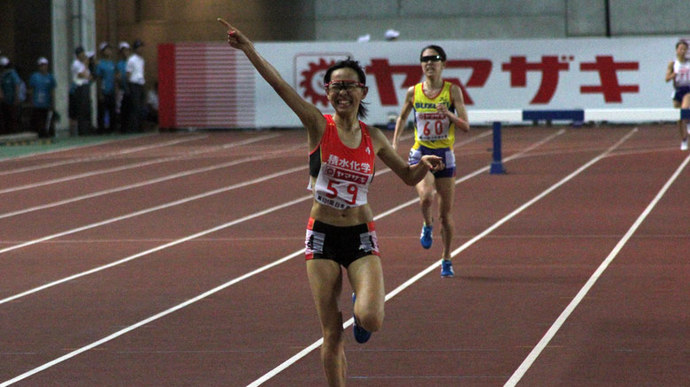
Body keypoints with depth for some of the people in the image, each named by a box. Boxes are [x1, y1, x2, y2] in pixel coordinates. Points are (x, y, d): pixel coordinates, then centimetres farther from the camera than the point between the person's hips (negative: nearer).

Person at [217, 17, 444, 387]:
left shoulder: (373, 137, 3)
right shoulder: (320, 126, -5)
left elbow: (408, 176, 17)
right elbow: (280, 86, -17)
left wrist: (424, 164, -5)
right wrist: (249, 50, -28)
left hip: (361, 237, 1)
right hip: (322, 235, -1)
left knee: (371, 320, -19)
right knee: (332, 334, 0)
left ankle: (361, 309, 18)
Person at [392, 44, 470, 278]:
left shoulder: (453, 91, -3)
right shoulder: (413, 92, 1)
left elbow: (465, 127, -5)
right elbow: (402, 118, 18)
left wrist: (448, 114, -22)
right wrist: (395, 144, 7)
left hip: (444, 154, 0)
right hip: (420, 153, 0)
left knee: (446, 212, 6)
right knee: (426, 197, -28)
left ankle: (446, 259, 25)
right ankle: (427, 226, 7)